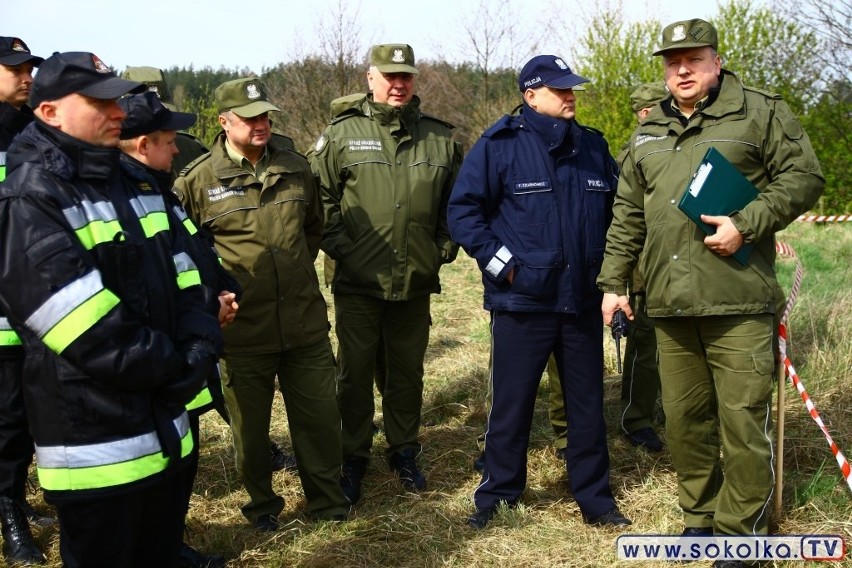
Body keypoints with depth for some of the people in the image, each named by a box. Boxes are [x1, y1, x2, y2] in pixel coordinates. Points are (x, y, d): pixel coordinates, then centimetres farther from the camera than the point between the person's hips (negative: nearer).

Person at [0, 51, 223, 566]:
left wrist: (200, 347, -9)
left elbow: (183, 276, 9)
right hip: (96, 439, -8)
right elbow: (90, 330, -22)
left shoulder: (135, 184, 12)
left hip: (165, 425, 8)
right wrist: (174, 369, -15)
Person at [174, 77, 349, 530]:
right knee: (250, 423, 11)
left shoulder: (296, 168, 5)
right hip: (242, 329, -3)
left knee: (319, 413, 11)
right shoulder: (197, 180, -7)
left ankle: (327, 498, 31)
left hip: (305, 322, 3)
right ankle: (262, 504, 32)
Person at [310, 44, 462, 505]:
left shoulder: (440, 138, 5)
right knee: (355, 373, 8)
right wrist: (338, 245, -8)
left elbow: (456, 202, 13)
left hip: (416, 282, 2)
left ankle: (404, 451, 31)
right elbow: (319, 197, -1)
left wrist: (444, 247, 5)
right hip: (358, 282, -2)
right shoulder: (342, 134, -2)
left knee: (407, 372, 14)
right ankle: (353, 458, 24)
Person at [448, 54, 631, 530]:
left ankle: (595, 496, 27)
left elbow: (615, 212, 18)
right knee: (511, 404, 6)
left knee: (588, 403, 13)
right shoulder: (501, 144, -6)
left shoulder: (593, 146, 8)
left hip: (584, 302, 4)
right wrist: (501, 263, -12)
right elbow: (463, 210, -8)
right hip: (523, 301, -4)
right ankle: (498, 495, 23)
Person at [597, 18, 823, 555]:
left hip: (738, 302, -5)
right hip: (671, 306, 5)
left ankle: (741, 532, 12)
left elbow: (804, 177, -4)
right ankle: (701, 517, 28)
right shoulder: (648, 134, 18)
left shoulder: (761, 113, 3)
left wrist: (747, 224, -15)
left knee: (743, 420, -3)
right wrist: (614, 280, 15)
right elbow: (627, 215, 20)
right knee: (684, 418, 12)